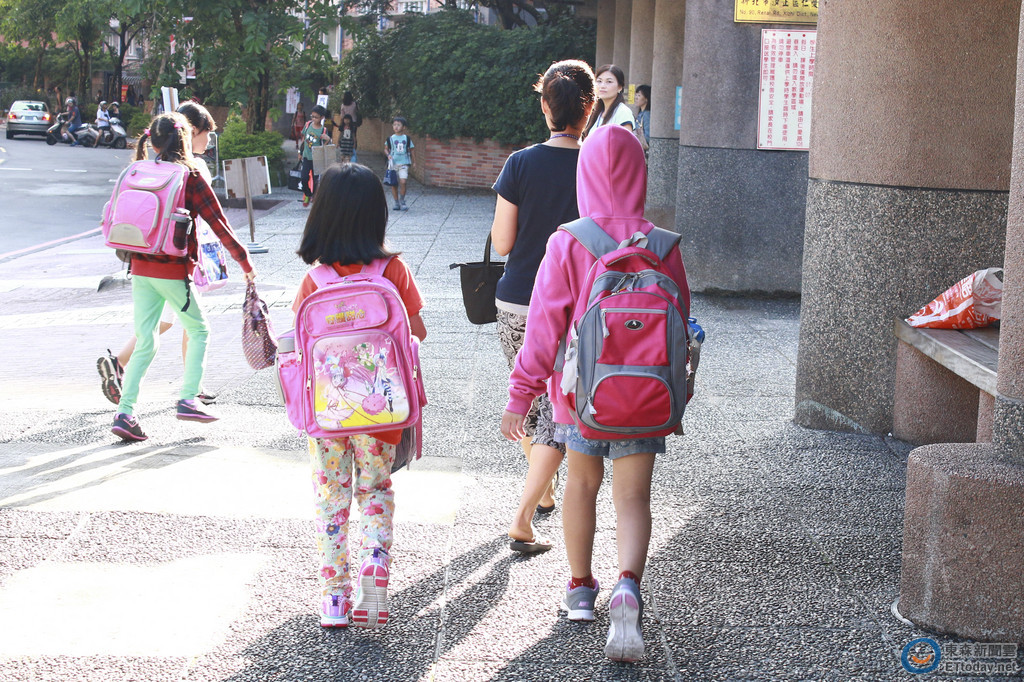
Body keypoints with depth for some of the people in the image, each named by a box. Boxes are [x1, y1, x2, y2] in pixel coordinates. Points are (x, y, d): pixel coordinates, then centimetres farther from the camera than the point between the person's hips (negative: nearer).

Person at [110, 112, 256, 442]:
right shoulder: (190, 177, -7)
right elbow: (218, 223, -6)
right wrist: (244, 261, 1)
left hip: (141, 269, 5)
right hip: (173, 270, -4)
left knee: (145, 341, 8)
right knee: (199, 330, 15)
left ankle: (125, 412, -2)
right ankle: (187, 399, 7)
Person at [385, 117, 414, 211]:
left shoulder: (407, 138, 5)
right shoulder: (390, 139, 5)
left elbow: (410, 150, 13)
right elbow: (386, 148, 16)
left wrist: (413, 162, 11)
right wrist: (388, 155, -3)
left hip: (404, 163, -1)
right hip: (393, 163, 1)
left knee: (402, 182, -15)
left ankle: (402, 201, 1)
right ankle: (396, 202, 13)